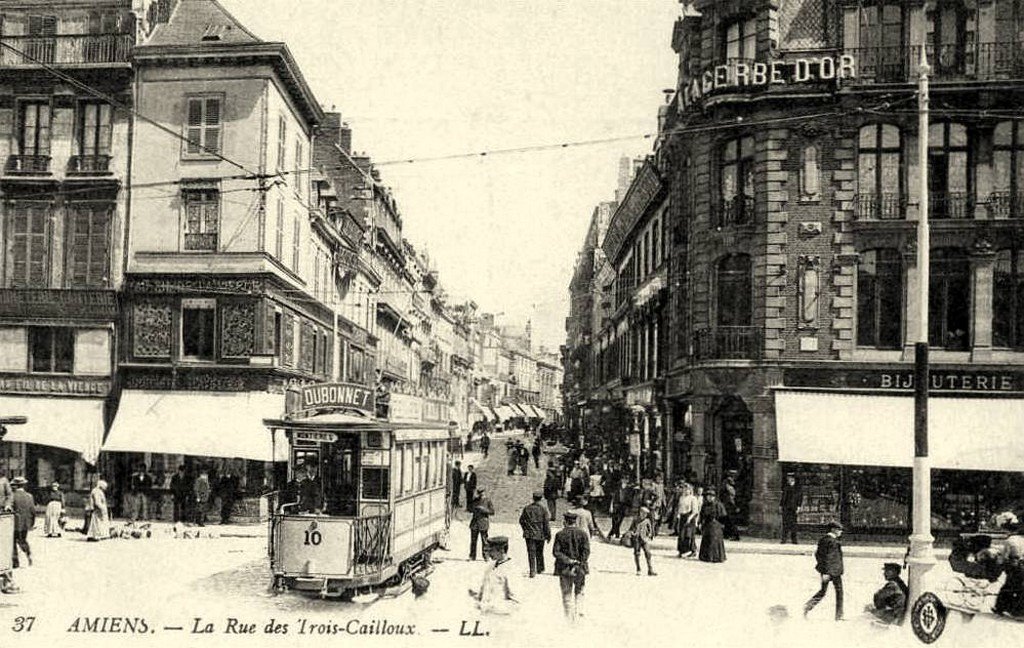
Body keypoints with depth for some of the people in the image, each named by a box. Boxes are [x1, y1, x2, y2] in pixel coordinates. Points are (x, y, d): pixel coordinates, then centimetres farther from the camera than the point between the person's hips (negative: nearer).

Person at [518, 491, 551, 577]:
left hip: (529, 534, 1)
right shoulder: (543, 509, -9)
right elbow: (546, 523, -8)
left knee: (531, 552, 0)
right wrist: (548, 535, 1)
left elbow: (521, 520, 7)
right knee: (539, 552, 16)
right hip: (540, 535, -1)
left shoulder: (527, 508, -1)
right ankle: (540, 569, 29)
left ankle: (532, 571, -8)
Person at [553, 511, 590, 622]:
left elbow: (555, 551, -10)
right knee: (579, 592, 17)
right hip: (580, 569, 1)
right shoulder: (582, 534, -2)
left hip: (564, 568, 0)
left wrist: (567, 560, -12)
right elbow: (586, 550, -10)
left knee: (567, 594, 9)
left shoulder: (560, 534, -3)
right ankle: (579, 611, 3)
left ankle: (569, 618, 9)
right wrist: (580, 562, -10)